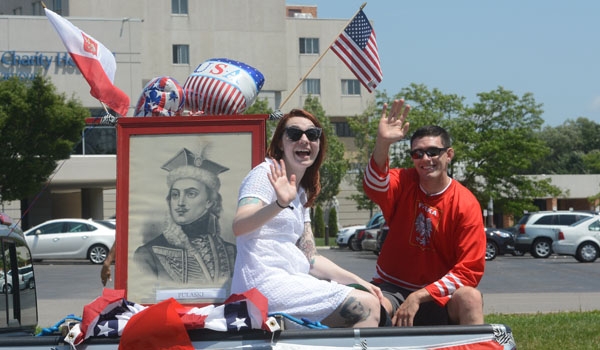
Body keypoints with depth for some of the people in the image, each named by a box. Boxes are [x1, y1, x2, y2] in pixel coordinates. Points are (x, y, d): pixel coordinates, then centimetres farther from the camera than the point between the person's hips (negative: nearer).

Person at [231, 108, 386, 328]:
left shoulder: (302, 193, 19)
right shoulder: (267, 174, -6)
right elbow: (238, 227, -25)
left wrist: (359, 282, 7)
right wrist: (280, 204, -42)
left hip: (290, 281, 9)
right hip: (265, 283, -9)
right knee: (367, 306, -16)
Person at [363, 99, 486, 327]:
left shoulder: (466, 204, -8)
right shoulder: (403, 183, -5)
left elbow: (469, 270, -12)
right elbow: (374, 187, -30)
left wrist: (419, 296, -21)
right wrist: (382, 144, -48)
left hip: (438, 296, 1)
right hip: (392, 288, 0)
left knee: (470, 297, -30)